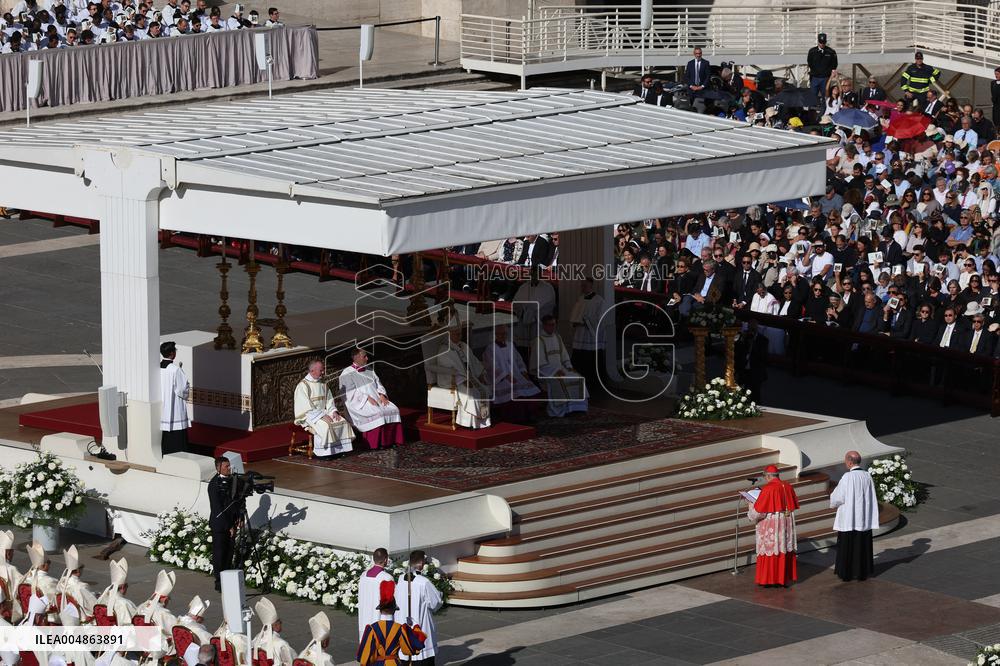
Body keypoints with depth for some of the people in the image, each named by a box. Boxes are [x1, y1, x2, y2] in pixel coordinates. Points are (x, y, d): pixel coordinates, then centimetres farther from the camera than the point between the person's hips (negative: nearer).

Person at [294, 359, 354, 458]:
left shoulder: (323, 384, 13)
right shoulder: (303, 386, -12)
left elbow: (329, 401, 17)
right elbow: (306, 407, -18)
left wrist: (333, 412, -4)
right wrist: (322, 416, -23)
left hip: (323, 412, 7)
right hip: (308, 415, -7)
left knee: (342, 422, -14)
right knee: (325, 426, -34)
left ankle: (339, 449, -11)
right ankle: (323, 452, -25)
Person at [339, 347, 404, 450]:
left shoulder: (368, 370, 19)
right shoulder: (347, 374, -3)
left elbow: (378, 384, 19)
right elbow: (351, 392, -12)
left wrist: (381, 395, -2)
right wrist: (367, 398, -21)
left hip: (376, 399, 7)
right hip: (359, 403, -7)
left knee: (393, 410, -17)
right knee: (377, 413, -34)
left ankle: (389, 440, -14)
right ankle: (375, 443, -27)